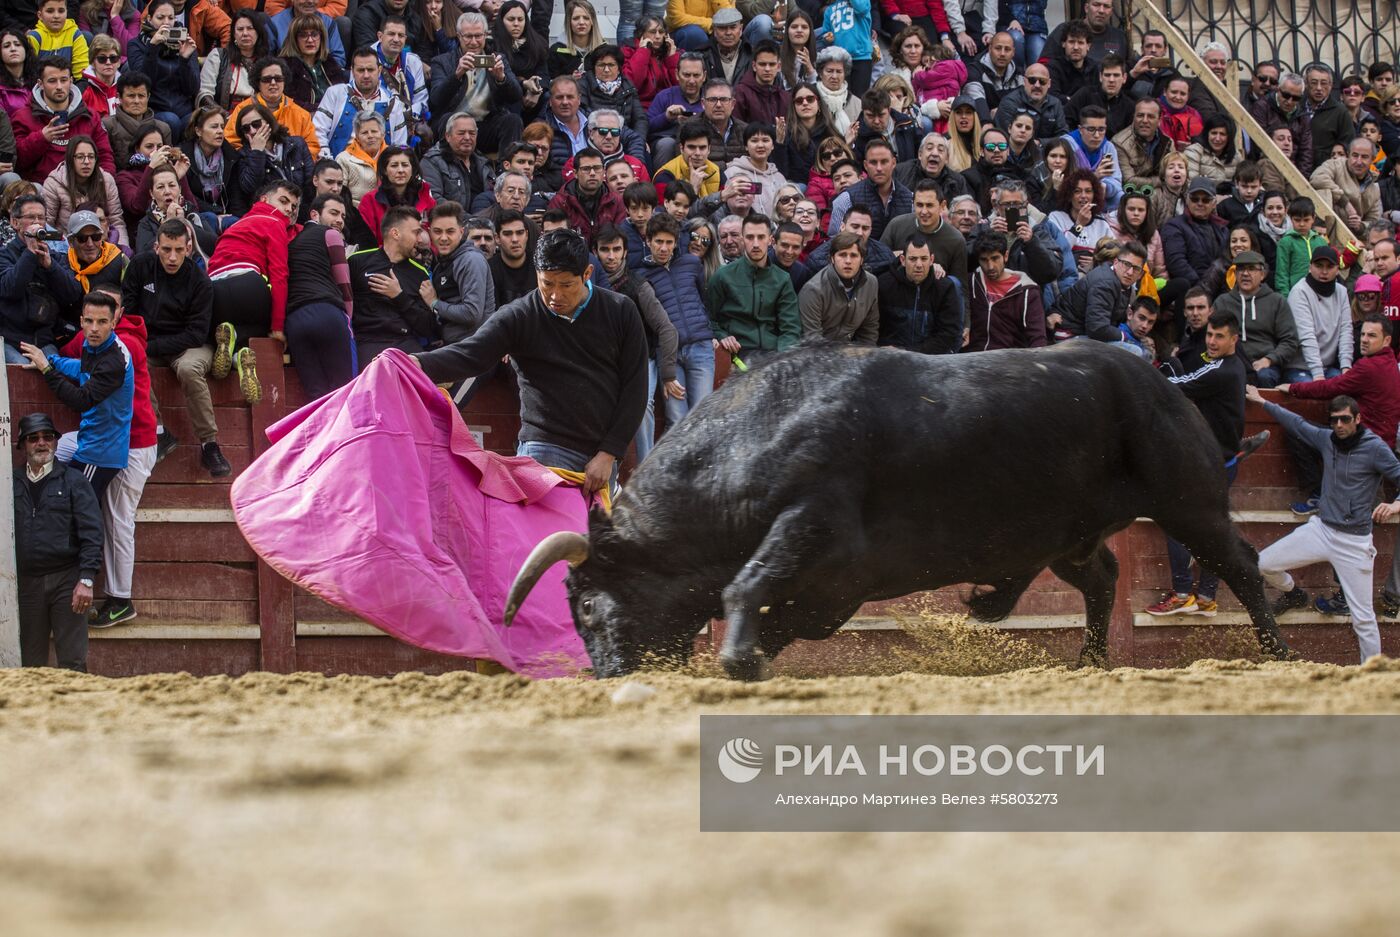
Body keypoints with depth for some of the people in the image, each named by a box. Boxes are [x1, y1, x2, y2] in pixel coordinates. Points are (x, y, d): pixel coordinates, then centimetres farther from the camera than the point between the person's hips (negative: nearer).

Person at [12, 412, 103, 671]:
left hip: (66, 581, -3)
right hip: (27, 580, 3)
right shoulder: (12, 482, 11)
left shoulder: (73, 481, 3)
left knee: (73, 661, -6)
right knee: (30, 665, 5)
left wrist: (87, 579, -12)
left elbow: (91, 533, -3)